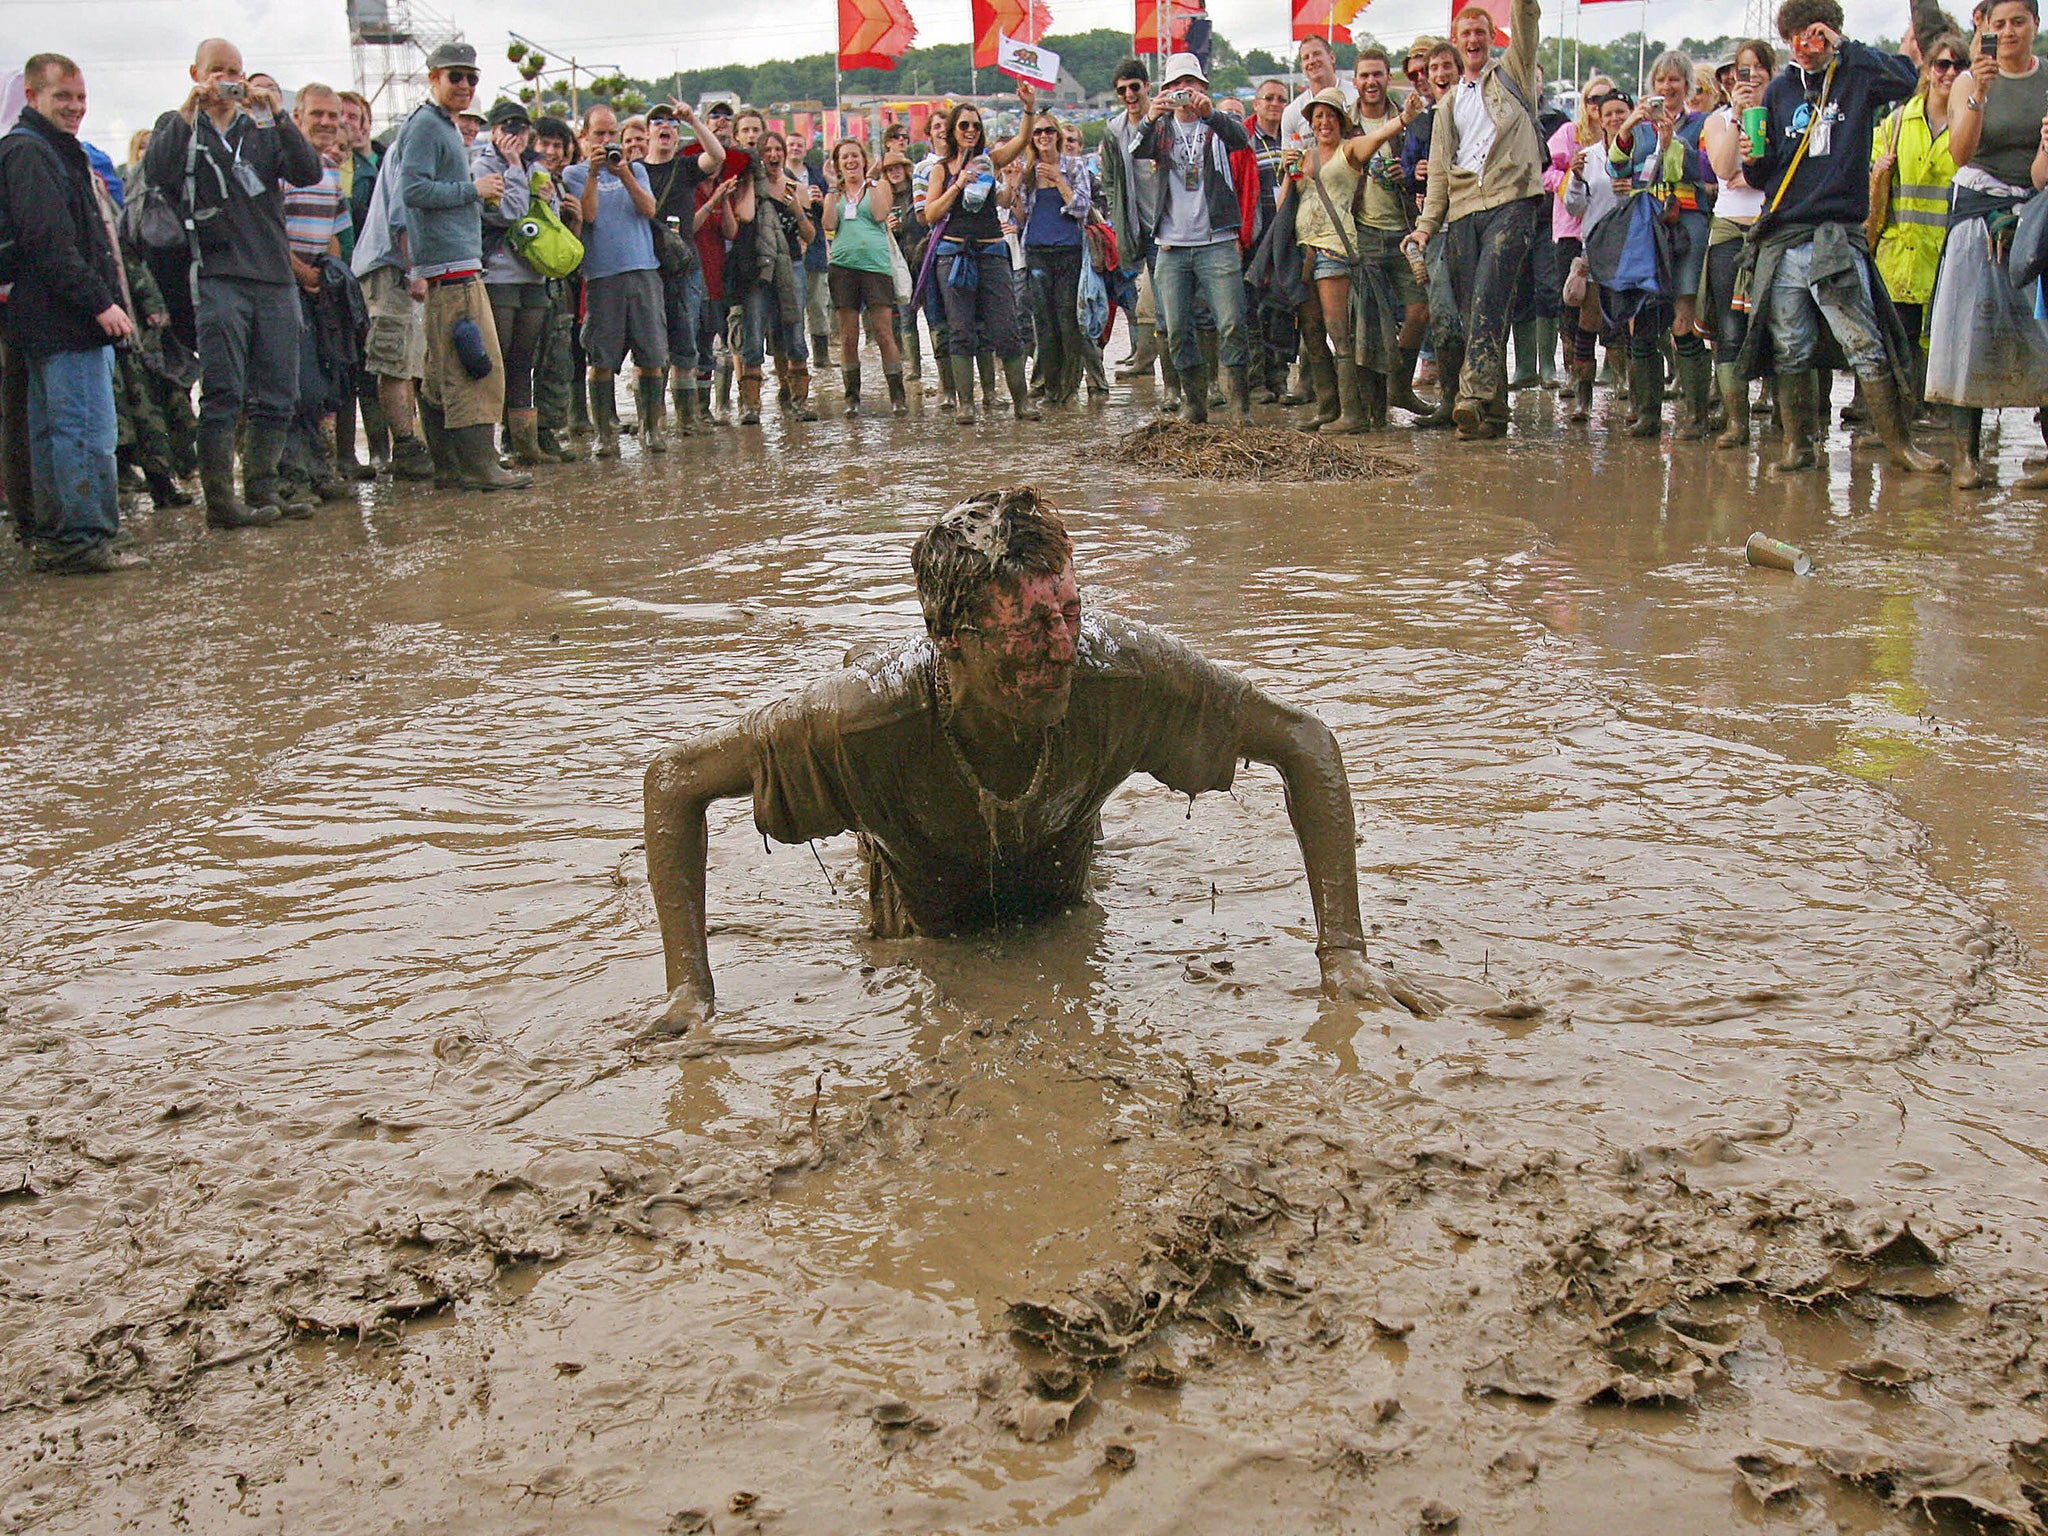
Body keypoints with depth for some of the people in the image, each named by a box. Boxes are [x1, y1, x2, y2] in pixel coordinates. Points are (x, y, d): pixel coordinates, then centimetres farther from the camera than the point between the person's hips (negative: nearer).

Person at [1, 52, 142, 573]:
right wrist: (100, 302, -21)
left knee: (52, 431, 12)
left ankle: (52, 539, 17)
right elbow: (49, 241, -19)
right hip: (65, 321, -11)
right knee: (88, 431, -10)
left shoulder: (55, 153, 23)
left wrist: (103, 299, 18)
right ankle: (86, 540, -8)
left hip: (56, 322, 11)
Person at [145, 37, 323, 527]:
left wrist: (277, 115, -10)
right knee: (223, 396, -8)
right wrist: (188, 111, -12)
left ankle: (262, 490, 16)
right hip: (218, 277, -4)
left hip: (275, 278, 4)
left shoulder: (264, 129, 17)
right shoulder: (178, 127, 11)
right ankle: (220, 501, -7)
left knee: (277, 396, 5)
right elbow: (158, 173, -10)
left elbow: (308, 173, 0)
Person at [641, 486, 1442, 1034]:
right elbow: (675, 777, -33)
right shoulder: (870, 715, -45)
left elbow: (1304, 742, -29)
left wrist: (1343, 950, -34)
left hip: (1063, 915, 2)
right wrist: (689, 989, -39)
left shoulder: (1121, 671, -41)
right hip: (922, 939, -1)